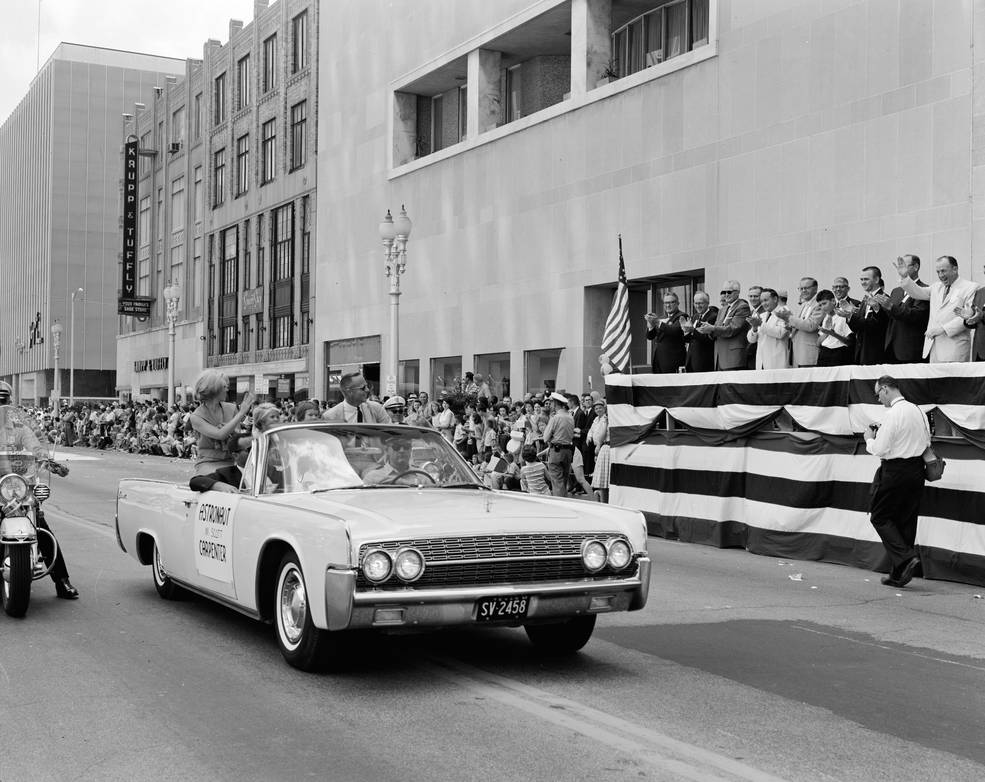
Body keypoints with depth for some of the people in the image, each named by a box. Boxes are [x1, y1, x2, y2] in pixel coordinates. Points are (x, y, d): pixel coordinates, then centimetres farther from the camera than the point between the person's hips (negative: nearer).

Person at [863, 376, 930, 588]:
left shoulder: (893, 414, -16)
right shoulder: (918, 411, 9)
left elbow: (880, 449, -18)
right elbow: (926, 442, 20)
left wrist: (869, 438, 4)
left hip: (895, 471, -8)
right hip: (916, 471, 8)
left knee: (880, 517, 4)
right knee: (906, 521, 11)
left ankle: (906, 557, -12)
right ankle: (898, 574, 15)